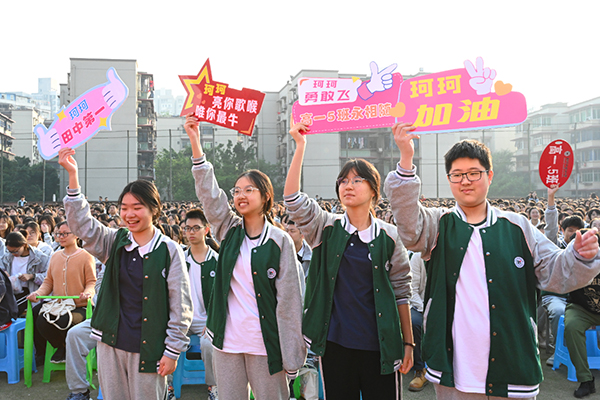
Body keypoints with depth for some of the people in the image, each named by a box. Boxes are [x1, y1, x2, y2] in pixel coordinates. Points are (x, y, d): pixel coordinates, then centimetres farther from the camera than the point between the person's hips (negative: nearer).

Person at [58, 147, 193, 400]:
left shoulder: (169, 251, -9)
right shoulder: (115, 243, 4)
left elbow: (181, 307, -8)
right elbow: (82, 224, -8)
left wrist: (172, 351, -8)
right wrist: (72, 174, -16)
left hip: (148, 349, -4)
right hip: (110, 343, 4)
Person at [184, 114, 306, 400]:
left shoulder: (280, 241, -7)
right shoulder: (229, 231, 5)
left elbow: (289, 299, -7)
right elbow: (208, 192, -6)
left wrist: (291, 355, -10)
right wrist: (195, 140, -15)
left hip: (264, 343, -4)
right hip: (227, 339, 4)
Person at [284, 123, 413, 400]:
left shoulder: (389, 236, 1)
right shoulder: (326, 229, 2)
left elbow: (401, 291, 4)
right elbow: (293, 200, -13)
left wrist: (408, 343, 4)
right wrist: (300, 145, -18)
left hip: (380, 346, 0)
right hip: (335, 343, 1)